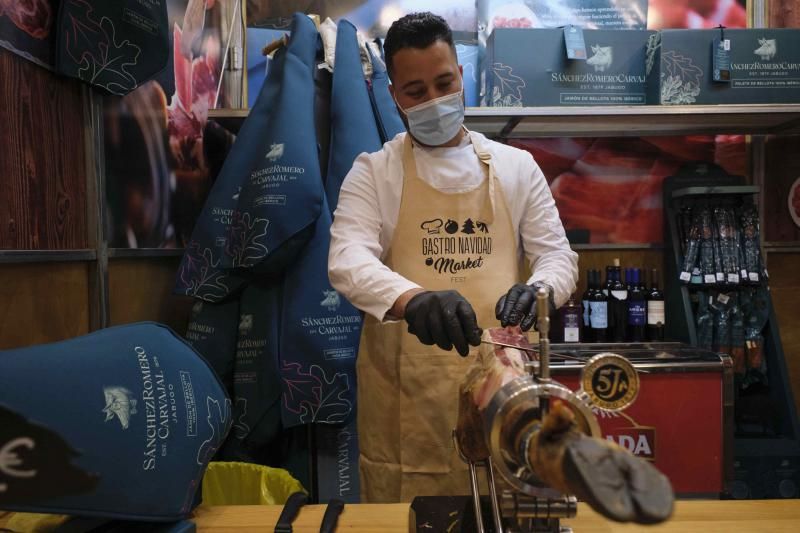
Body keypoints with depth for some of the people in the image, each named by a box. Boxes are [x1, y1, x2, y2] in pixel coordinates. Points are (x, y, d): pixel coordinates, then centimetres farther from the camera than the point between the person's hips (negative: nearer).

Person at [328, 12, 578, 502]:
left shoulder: (516, 166, 8)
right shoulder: (372, 172, 1)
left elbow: (558, 256, 7)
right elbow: (347, 261, -14)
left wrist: (538, 289, -17)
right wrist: (412, 300, -34)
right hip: (405, 389, -1)